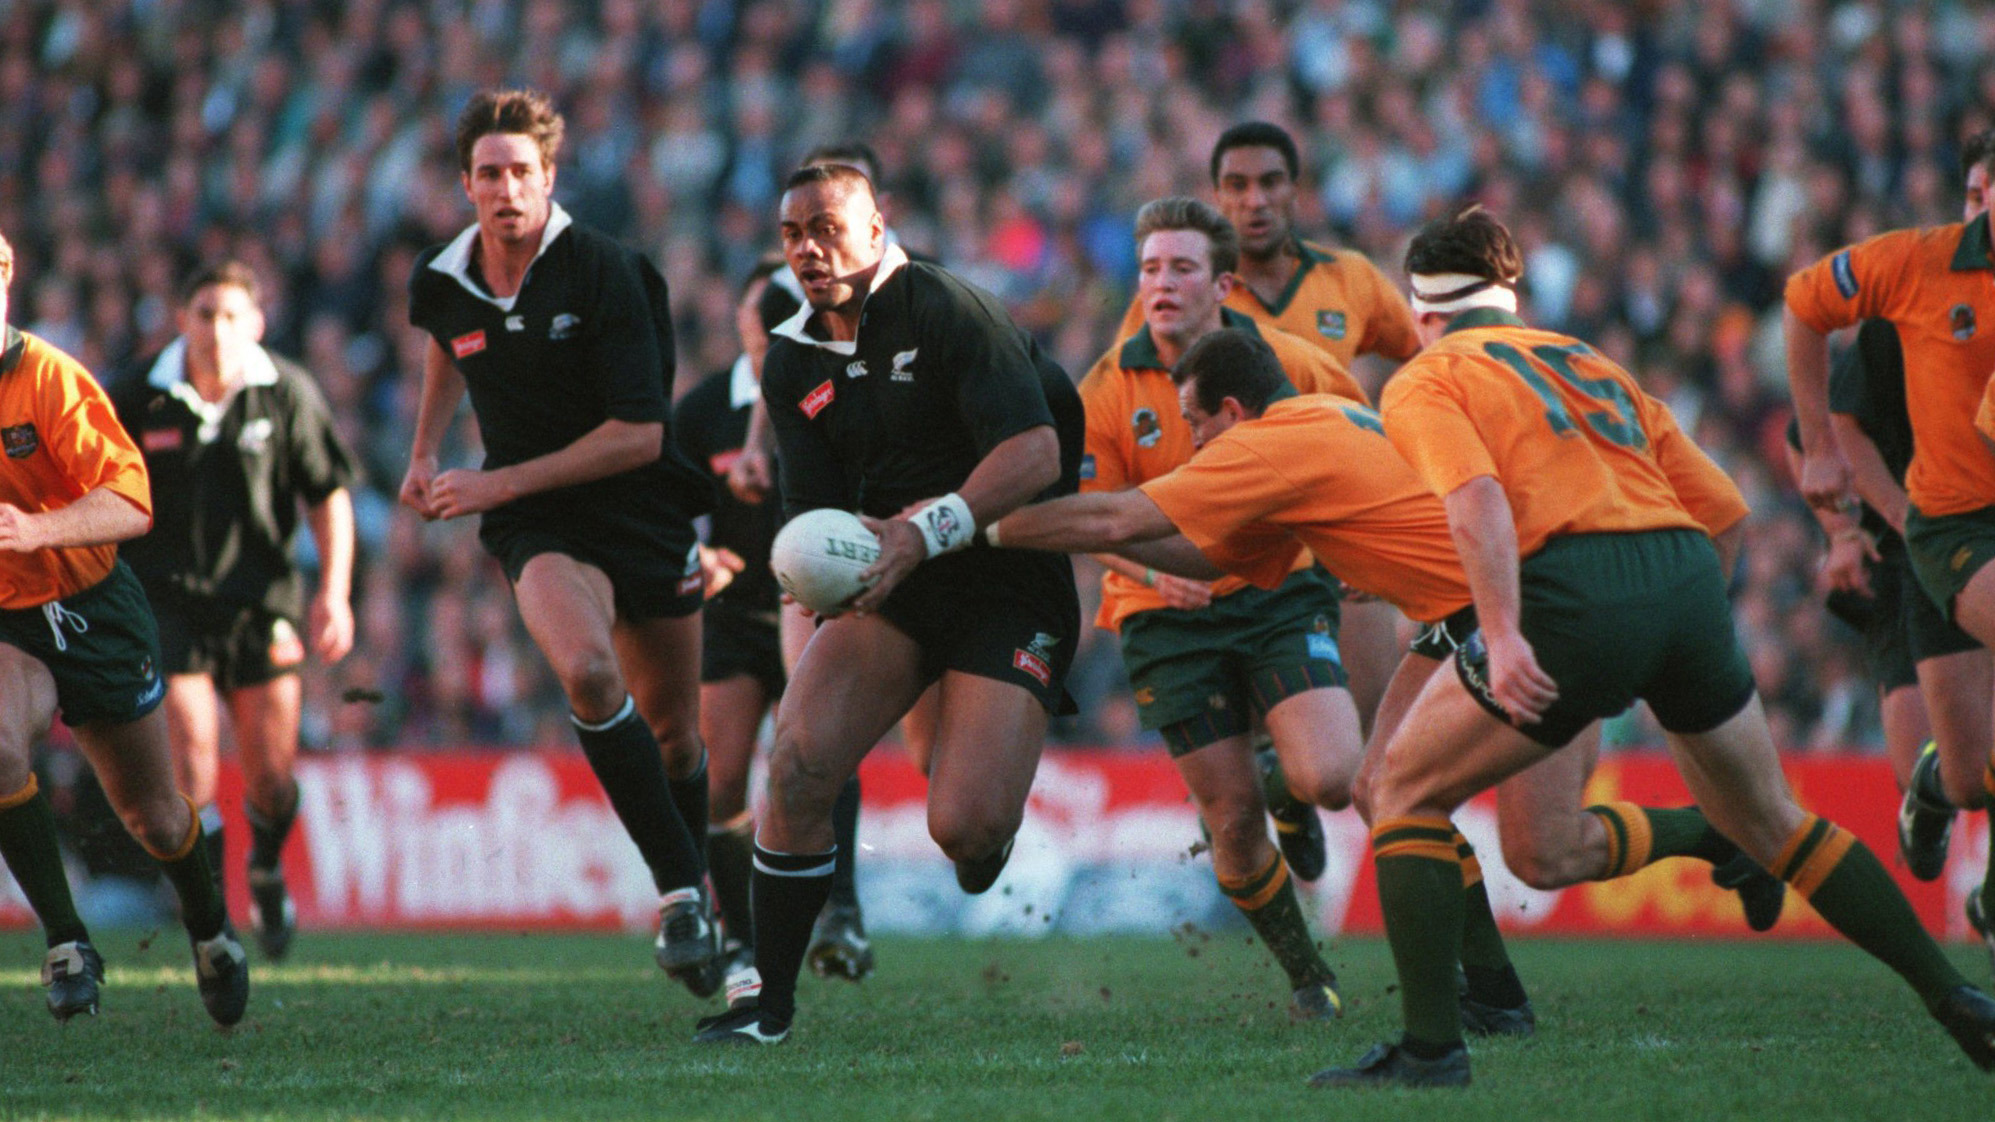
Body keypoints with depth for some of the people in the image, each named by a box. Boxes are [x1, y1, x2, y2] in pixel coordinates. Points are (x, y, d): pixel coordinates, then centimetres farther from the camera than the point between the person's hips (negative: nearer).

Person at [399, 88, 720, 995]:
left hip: (643, 509, -1)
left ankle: (694, 890, 39)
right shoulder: (441, 284, -3)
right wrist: (425, 452, 22)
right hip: (539, 530, 1)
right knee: (588, 673, -30)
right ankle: (680, 893, -23)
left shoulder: (604, 272, -16)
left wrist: (499, 483, -19)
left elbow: (640, 434, -19)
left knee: (674, 732, 10)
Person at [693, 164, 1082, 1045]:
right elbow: (816, 509, 5)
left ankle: (969, 789, 22)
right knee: (796, 767, -17)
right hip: (886, 583, 5)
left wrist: (925, 531, -32)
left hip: (1006, 583, -5)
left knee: (965, 828, -19)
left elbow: (1034, 453, -22)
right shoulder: (792, 362, 7)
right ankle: (770, 1001, -5)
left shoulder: (949, 313, -13)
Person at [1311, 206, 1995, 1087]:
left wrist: (1502, 638, -18)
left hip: (1576, 594, -6)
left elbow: (1476, 498, -10)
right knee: (1771, 822, 24)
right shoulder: (1586, 360, 29)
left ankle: (1431, 1046, 1)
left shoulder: (1427, 380, 11)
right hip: (1689, 577, 6)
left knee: (1405, 791, 10)